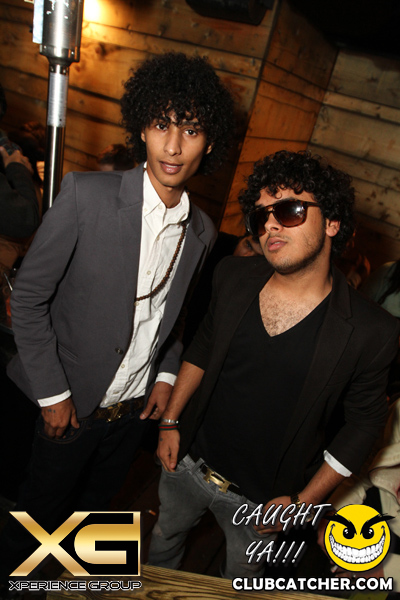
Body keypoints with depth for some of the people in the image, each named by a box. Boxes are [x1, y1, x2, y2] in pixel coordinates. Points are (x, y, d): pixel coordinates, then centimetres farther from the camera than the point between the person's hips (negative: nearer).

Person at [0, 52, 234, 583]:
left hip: (136, 409, 4)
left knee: (94, 507, 27)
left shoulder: (202, 231, -4)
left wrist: (166, 376, 0)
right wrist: (53, 394, -13)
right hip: (72, 404, -4)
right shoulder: (87, 195, -19)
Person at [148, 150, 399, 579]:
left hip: (262, 498, -3)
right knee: (163, 541, 31)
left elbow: (363, 424, -10)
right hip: (189, 461, 4)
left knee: (241, 579, 25)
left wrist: (303, 501, -8)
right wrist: (170, 420, 1)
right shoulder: (233, 277, -12)